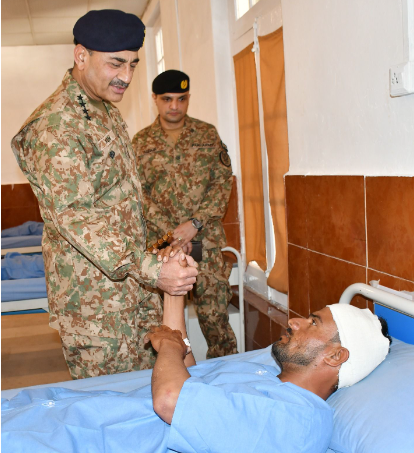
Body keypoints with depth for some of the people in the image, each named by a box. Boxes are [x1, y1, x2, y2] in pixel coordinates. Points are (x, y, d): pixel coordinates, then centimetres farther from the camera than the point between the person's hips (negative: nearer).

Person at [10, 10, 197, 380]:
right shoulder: (54, 125, -19)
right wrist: (150, 270, -36)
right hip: (94, 294, -9)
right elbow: (71, 214, -29)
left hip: (135, 284, 9)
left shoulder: (109, 113, 12)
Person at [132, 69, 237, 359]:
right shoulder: (141, 143, 7)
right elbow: (139, 194, 0)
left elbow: (224, 182, 1)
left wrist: (195, 224, -11)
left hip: (207, 240, 0)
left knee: (215, 315, -1)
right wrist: (172, 234, -11)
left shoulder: (208, 134, 7)